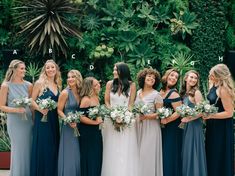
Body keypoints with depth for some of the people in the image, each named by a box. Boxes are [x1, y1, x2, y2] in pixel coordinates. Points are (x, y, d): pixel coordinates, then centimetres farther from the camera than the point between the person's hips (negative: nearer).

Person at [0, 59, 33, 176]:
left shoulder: (28, 85, 5)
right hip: (15, 122, -3)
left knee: (29, 148, 6)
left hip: (28, 121, 3)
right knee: (18, 149, 1)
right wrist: (16, 110, -18)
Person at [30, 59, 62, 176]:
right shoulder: (40, 83, -6)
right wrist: (40, 109, -21)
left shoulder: (58, 85, 10)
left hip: (54, 120, 6)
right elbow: (31, 101, -6)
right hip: (42, 119, -6)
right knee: (42, 148, -2)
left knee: (53, 148, 10)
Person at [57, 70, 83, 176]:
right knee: (69, 154, 0)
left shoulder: (81, 93, 6)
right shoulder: (65, 93, -8)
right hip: (68, 127, -5)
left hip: (79, 127, 5)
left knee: (78, 154, 11)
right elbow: (59, 110, -8)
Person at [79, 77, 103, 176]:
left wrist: (100, 120, 7)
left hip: (96, 132, 8)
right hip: (87, 133, -8)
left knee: (97, 157, 13)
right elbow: (81, 117, -24)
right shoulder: (86, 99, -17)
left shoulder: (96, 98, 8)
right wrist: (95, 122, -18)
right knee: (89, 158, 2)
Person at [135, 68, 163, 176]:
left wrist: (147, 116, -19)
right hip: (139, 127, 5)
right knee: (140, 153, 7)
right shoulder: (138, 92, 9)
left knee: (148, 154, -4)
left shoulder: (156, 95, -8)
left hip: (151, 127, -5)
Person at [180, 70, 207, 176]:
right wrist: (182, 120, 0)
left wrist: (188, 119, -17)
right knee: (186, 153, 11)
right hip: (185, 126, 7)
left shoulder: (196, 92, -9)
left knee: (193, 153, -2)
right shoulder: (183, 93, 11)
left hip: (194, 125, -7)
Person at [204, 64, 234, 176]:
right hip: (212, 125, 9)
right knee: (211, 153, 17)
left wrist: (211, 116, -25)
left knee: (219, 156, 2)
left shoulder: (224, 90, -23)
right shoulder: (213, 85, 3)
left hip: (222, 127, -9)